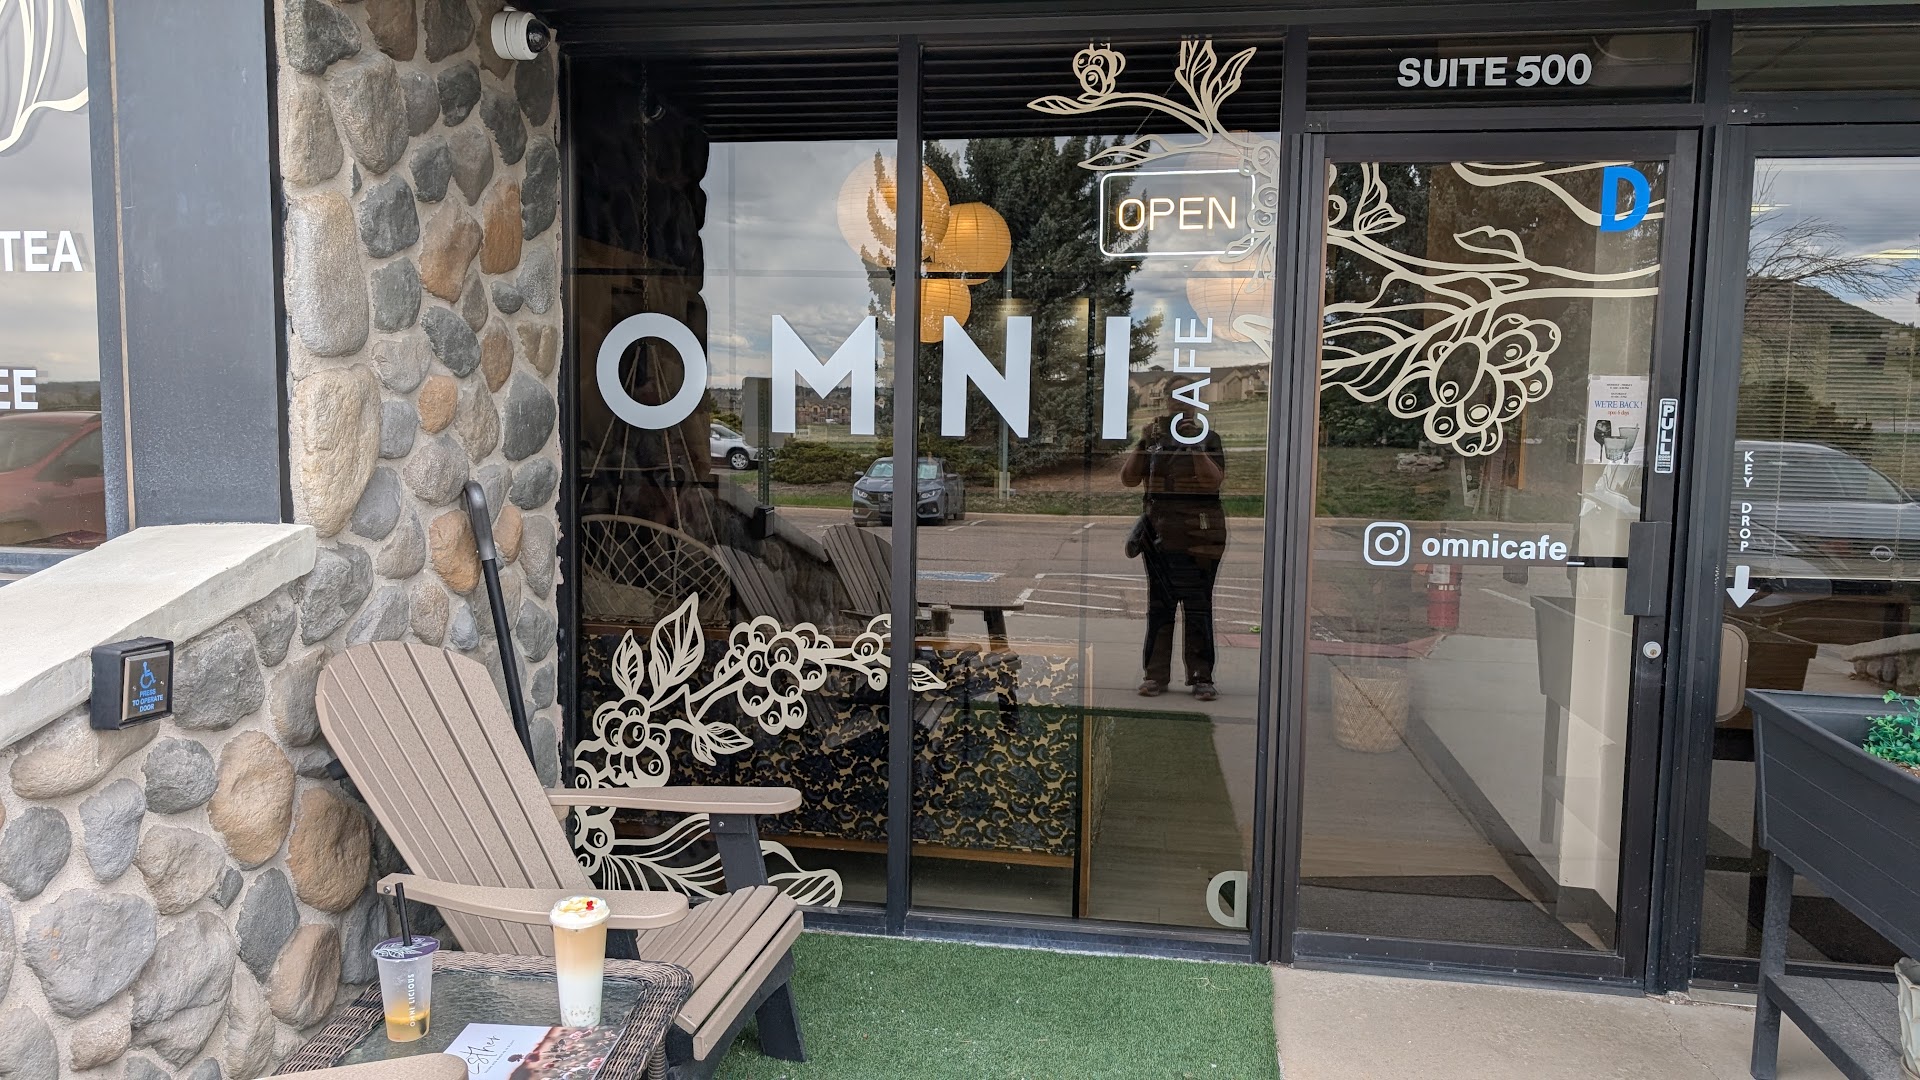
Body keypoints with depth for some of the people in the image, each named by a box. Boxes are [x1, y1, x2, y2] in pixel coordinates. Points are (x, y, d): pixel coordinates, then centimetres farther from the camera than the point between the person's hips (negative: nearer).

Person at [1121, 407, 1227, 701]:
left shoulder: (1208, 438, 5)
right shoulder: (1154, 436, 12)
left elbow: (1214, 481, -9)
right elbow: (1128, 479, 6)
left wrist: (1196, 446, -17)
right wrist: (1142, 444, -5)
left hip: (1198, 537, -2)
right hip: (1159, 533, 2)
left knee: (1198, 608, 0)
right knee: (1159, 606, 4)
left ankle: (1201, 677, 7)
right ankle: (1156, 675, 9)